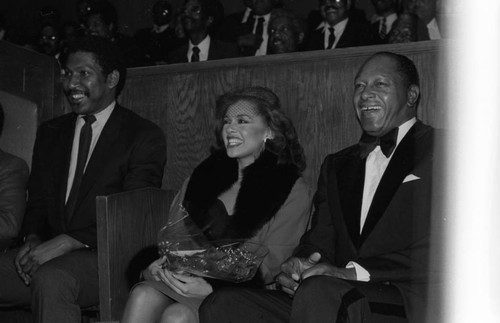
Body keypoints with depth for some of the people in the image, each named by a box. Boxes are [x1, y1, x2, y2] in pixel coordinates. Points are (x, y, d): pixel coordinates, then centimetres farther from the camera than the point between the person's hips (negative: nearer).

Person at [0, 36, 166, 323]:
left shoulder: (145, 137, -1)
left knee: (50, 280, -35)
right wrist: (33, 240, -6)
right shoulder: (50, 132, 18)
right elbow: (37, 202, 17)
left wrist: (65, 242, -20)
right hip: (48, 254, 5)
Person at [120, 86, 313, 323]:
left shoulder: (293, 190, 2)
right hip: (188, 280, 4)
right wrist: (159, 264, -6)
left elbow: (270, 262, -7)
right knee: (143, 295, -26)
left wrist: (212, 286, -21)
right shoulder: (203, 176, 18)